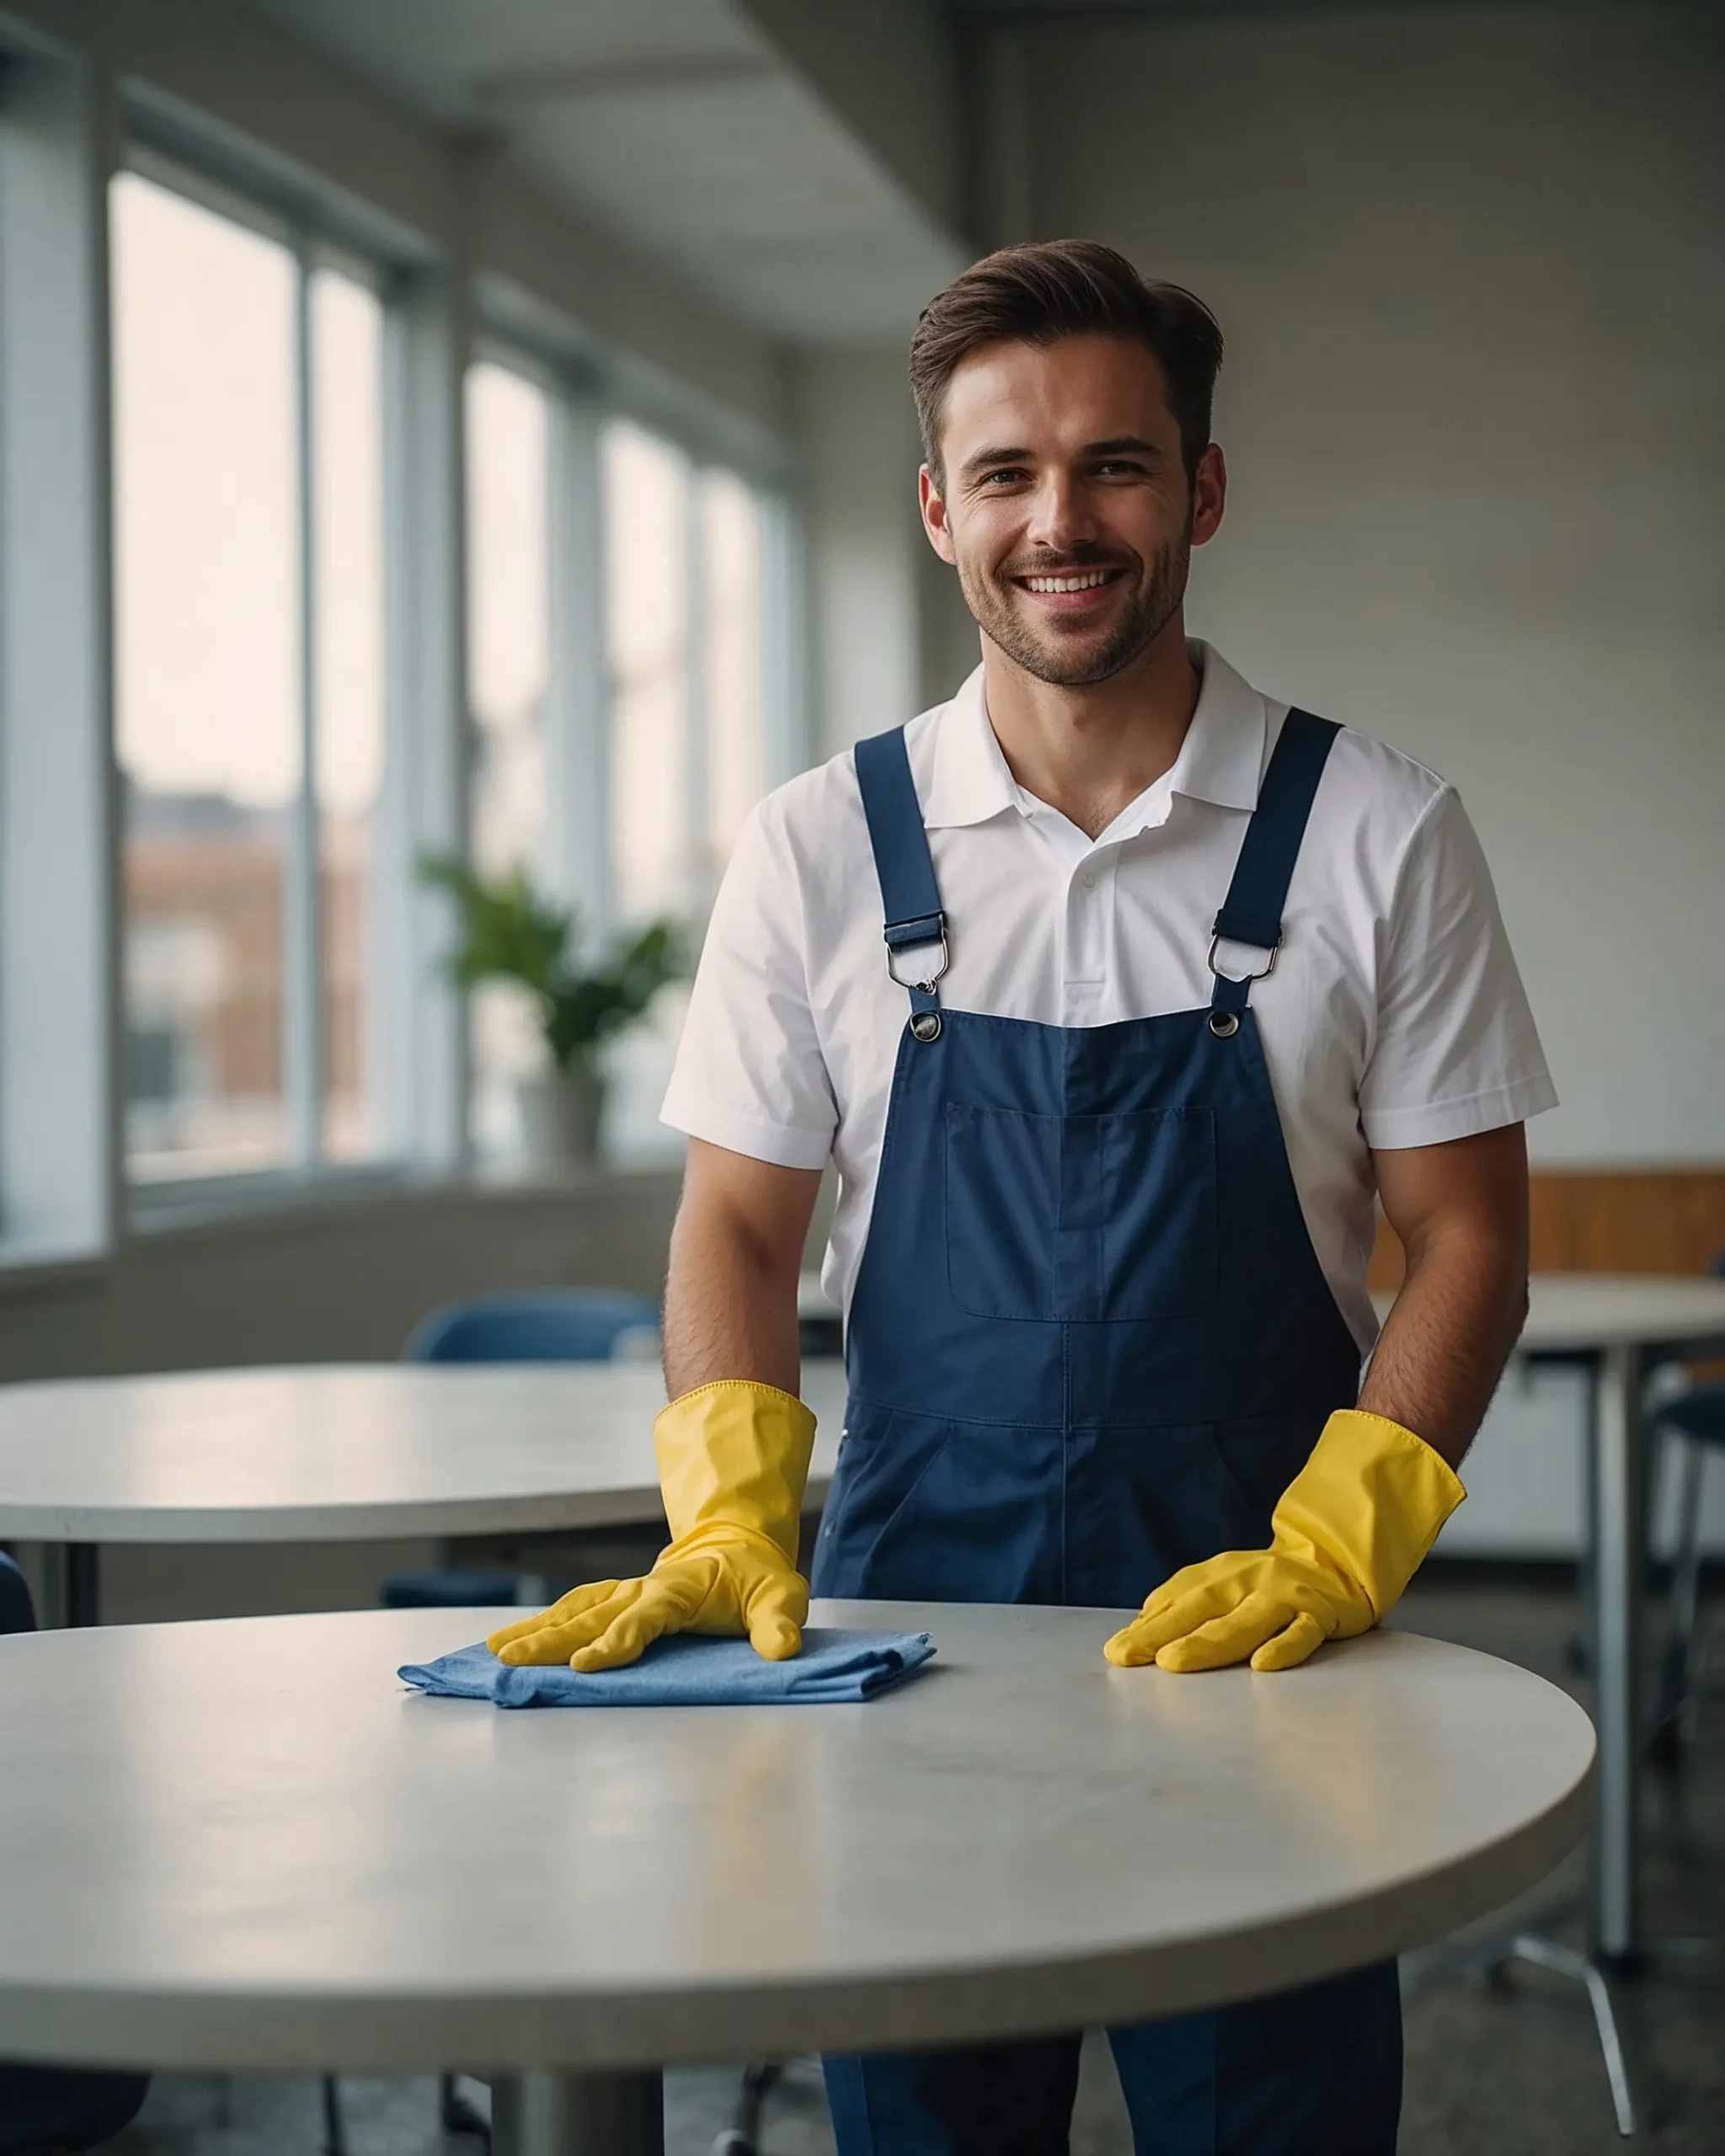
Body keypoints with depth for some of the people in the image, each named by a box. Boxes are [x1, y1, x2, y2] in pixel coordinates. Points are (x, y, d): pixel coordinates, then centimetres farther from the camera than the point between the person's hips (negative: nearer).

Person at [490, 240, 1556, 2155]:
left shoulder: (1376, 832, -2)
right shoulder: (818, 850, 2)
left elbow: (1466, 1237, 0)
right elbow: (740, 1220, 6)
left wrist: (1335, 1555, -14)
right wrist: (729, 1525, -10)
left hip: (1252, 1637, -1)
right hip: (905, 1632, 1)